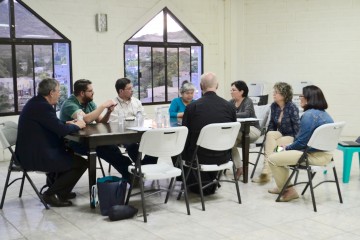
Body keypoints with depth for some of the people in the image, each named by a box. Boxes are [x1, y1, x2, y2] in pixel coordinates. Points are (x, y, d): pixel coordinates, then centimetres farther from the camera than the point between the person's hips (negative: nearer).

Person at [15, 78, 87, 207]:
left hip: (32, 151, 11)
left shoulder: (36, 102, 10)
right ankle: (51, 194, 1)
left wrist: (68, 124, 5)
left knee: (70, 154, 28)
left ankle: (59, 189, 32)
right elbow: (61, 130, -25)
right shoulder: (42, 106, -22)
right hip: (36, 156, -11)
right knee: (81, 163, -6)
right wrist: (77, 125, -5)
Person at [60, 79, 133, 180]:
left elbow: (101, 122, 9)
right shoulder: (69, 104, -14)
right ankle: (129, 173, -23)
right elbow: (86, 119, -30)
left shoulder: (89, 103, 10)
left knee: (111, 145, -26)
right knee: (105, 148, -31)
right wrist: (103, 106, -22)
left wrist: (108, 111, -10)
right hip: (73, 142, -6)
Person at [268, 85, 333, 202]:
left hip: (315, 156, -11)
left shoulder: (309, 115, -18)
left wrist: (287, 148, -1)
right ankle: (283, 186, 29)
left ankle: (288, 191, 8)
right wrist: (289, 146, 10)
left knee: (273, 159, -6)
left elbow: (302, 141, -20)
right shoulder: (324, 113, 12)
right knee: (281, 153, 23)